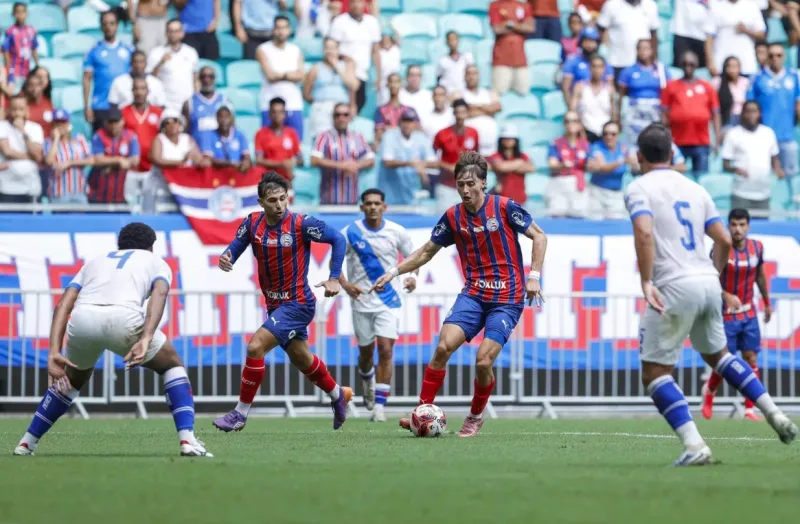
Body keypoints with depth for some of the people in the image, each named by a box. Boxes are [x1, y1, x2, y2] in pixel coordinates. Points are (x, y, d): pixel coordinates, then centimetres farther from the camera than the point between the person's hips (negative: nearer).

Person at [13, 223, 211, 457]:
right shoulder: (156, 262, 30)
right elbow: (159, 295, 4)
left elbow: (63, 305, 19)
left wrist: (54, 353, 9)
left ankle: (27, 443, 33)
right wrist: (145, 340, -11)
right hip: (123, 316, -3)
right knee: (172, 365, 22)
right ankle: (187, 439, 6)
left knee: (74, 379, 34)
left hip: (82, 318, 3)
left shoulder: (95, 262, 38)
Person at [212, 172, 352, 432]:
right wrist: (226, 259, -23)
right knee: (302, 359, 23)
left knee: (256, 346, -19)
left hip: (297, 304, -7)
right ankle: (338, 395, 49)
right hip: (275, 304, 7)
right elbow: (235, 247, 1)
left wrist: (334, 278, -17)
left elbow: (338, 239, -11)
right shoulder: (252, 222, -4)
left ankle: (241, 414, -9)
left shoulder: (302, 224, -18)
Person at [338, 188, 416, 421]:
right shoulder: (350, 232, -6)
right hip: (362, 301, 1)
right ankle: (368, 384, 47)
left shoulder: (397, 232, -4)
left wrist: (413, 276, -12)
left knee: (385, 349, -14)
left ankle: (379, 406, -11)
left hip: (389, 301, -1)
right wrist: (345, 284, -17)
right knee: (366, 352, 13)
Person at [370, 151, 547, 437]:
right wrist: (394, 272, 4)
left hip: (507, 299, -3)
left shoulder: (505, 207, -8)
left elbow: (539, 236, 1)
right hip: (473, 293, 3)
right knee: (443, 347, -17)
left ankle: (476, 416, 12)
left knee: (483, 362, -14)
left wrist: (533, 276, -8)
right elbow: (427, 251, 15)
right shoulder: (453, 217, 4)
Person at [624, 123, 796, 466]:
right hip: (708, 283, 6)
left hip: (674, 287, -6)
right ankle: (774, 414, 20)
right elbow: (724, 240, 15)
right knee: (717, 354, 29)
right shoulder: (695, 189, 17)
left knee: (654, 373, 2)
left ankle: (694, 446, -12)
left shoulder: (639, 188, -1)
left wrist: (646, 282, -20)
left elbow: (644, 233, -19)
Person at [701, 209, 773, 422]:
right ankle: (709, 391, 29)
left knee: (751, 360, -3)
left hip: (749, 314, 4)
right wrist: (726, 296, -35)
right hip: (726, 314, -4)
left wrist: (767, 302, 22)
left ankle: (750, 410, 1)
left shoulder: (757, 247, 0)